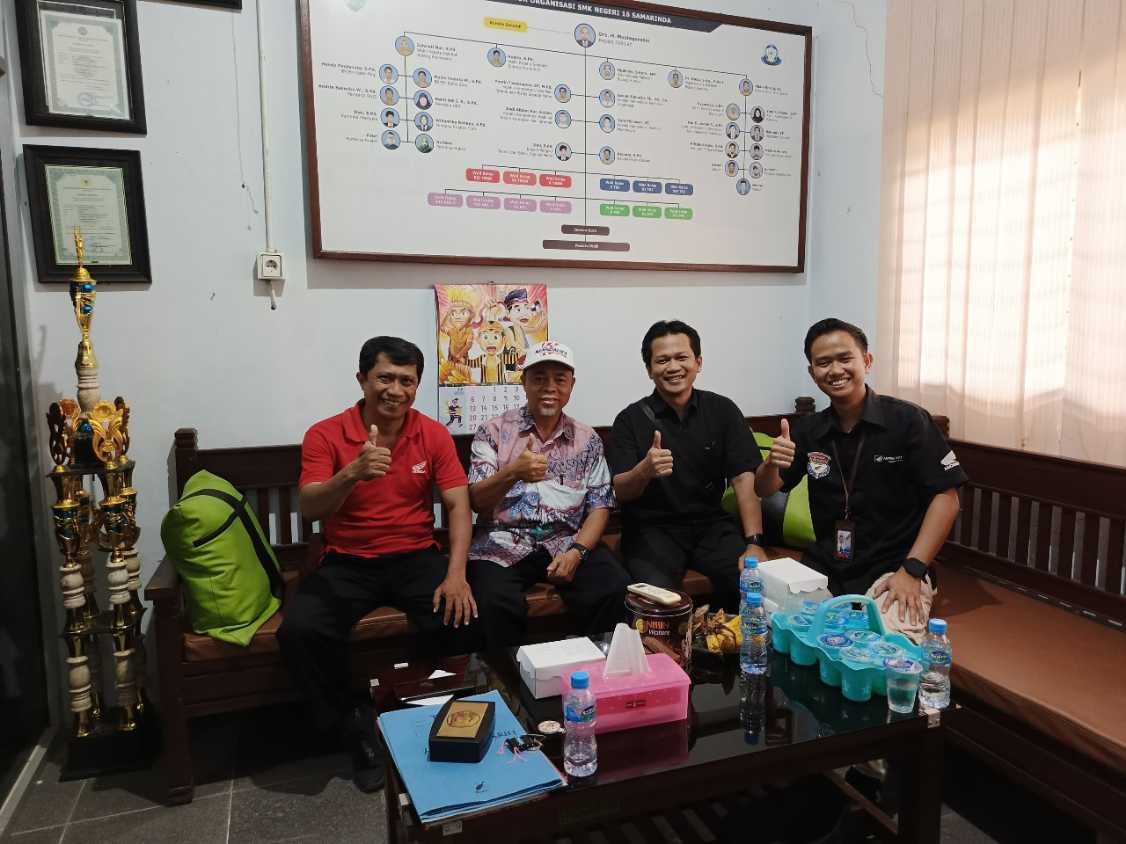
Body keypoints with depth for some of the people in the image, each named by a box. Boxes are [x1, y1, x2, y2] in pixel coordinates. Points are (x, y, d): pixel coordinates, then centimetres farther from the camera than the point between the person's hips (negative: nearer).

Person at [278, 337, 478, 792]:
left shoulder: (434, 434, -1)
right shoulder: (325, 435, -5)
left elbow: (458, 505, -7)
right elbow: (309, 509, -15)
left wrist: (456, 574, -23)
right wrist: (353, 472, -36)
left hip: (416, 557, 1)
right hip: (347, 563, 0)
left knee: (459, 620, -27)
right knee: (298, 631, -27)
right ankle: (356, 724, -1)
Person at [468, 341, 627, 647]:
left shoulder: (587, 439, 11)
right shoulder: (494, 431, 4)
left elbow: (600, 506, 7)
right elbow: (477, 501, -4)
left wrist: (576, 551, -11)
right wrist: (513, 472, -24)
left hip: (568, 542, 2)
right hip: (503, 544, -2)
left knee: (614, 590, -23)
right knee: (497, 604, -31)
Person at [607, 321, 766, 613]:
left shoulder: (723, 410, 3)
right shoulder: (631, 419, -2)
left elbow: (744, 478, -3)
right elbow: (620, 492, -7)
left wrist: (754, 544, -16)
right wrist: (645, 470, -30)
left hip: (710, 523, 3)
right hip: (652, 528, -2)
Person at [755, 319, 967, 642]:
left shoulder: (908, 420, -6)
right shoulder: (809, 430, 7)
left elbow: (946, 498, -7)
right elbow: (764, 490, 9)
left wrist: (912, 570, -16)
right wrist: (772, 463, -15)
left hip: (894, 569, -4)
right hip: (823, 571, 4)